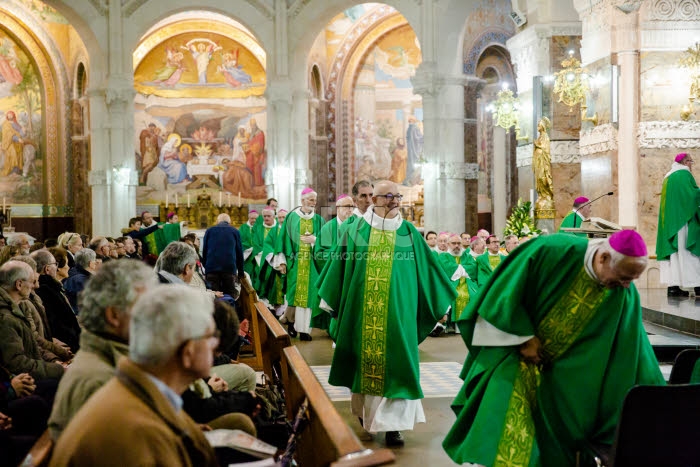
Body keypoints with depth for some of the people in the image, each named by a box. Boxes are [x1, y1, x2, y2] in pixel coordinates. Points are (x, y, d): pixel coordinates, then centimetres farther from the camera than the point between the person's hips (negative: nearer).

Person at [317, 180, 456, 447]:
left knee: (395, 362, -4)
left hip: (398, 311, 0)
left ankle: (392, 424, -1)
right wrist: (330, 301, 6)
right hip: (363, 312, 0)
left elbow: (426, 267, 7)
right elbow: (340, 265, 6)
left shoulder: (409, 232, 3)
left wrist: (440, 302, 7)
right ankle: (365, 409, 32)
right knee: (365, 358, 10)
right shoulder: (356, 230, 2)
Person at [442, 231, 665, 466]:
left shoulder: (625, 297, -13)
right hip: (514, 355, -3)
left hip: (565, 374, 3)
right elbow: (505, 291, -15)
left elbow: (635, 354, -6)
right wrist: (525, 338, -15)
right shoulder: (552, 251, -24)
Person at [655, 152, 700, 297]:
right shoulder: (684, 174, -7)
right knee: (686, 251, -10)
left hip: (670, 221, 8)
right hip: (683, 219, -8)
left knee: (675, 251, 4)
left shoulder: (668, 177, 18)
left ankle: (673, 286, -1)